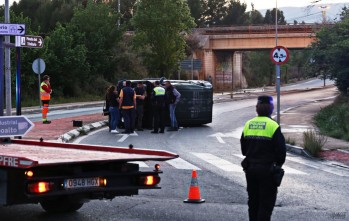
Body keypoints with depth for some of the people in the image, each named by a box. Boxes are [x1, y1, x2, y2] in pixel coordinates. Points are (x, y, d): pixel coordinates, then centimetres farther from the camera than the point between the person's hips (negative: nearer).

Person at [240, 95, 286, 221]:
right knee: (266, 202, -2)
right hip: (267, 169, -5)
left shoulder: (248, 125, 5)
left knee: (253, 201, 15)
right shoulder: (273, 126, -12)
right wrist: (279, 164, 6)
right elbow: (281, 149, -11)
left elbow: (243, 149, 11)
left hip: (250, 168, 5)